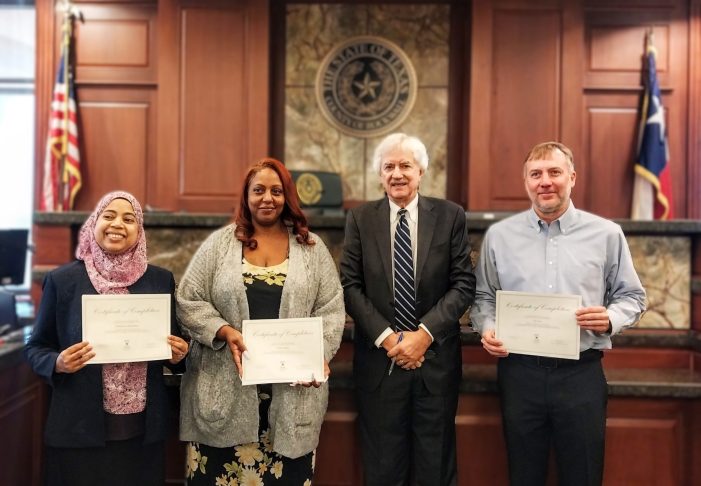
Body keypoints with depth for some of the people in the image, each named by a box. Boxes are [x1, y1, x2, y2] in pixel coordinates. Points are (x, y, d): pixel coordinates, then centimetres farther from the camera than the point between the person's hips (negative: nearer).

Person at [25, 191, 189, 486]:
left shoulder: (161, 280, 4)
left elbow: (174, 342, 13)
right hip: (80, 429, -2)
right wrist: (58, 364, -16)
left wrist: (177, 354, -8)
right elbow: (36, 348, 3)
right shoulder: (62, 280, -2)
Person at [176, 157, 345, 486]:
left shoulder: (312, 248, 7)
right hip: (226, 390, 0)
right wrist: (224, 332, -13)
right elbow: (188, 302, 2)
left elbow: (331, 308, 5)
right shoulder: (219, 243, 4)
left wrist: (319, 353, -10)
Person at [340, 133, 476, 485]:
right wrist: (386, 337, -12)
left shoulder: (450, 216, 1)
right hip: (379, 358, 0)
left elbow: (463, 284, -3)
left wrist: (425, 334, -13)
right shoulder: (360, 219, 3)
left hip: (436, 357, 0)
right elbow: (350, 285, -2)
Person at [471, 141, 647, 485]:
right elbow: (484, 297, 11)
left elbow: (632, 297, 8)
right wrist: (487, 328, -8)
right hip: (519, 372, 1)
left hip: (582, 374, 0)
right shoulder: (499, 235, 4)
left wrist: (610, 319, -12)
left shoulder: (606, 234, 2)